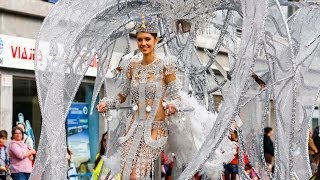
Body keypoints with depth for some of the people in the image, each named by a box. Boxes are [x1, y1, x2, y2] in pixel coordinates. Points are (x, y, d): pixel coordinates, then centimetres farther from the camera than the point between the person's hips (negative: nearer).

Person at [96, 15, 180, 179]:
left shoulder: (164, 66, -6)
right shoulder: (133, 66, 8)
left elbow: (175, 96, -4)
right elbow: (123, 95, 17)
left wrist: (172, 105, -26)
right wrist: (107, 103, 0)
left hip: (155, 128, -5)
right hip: (134, 127, 5)